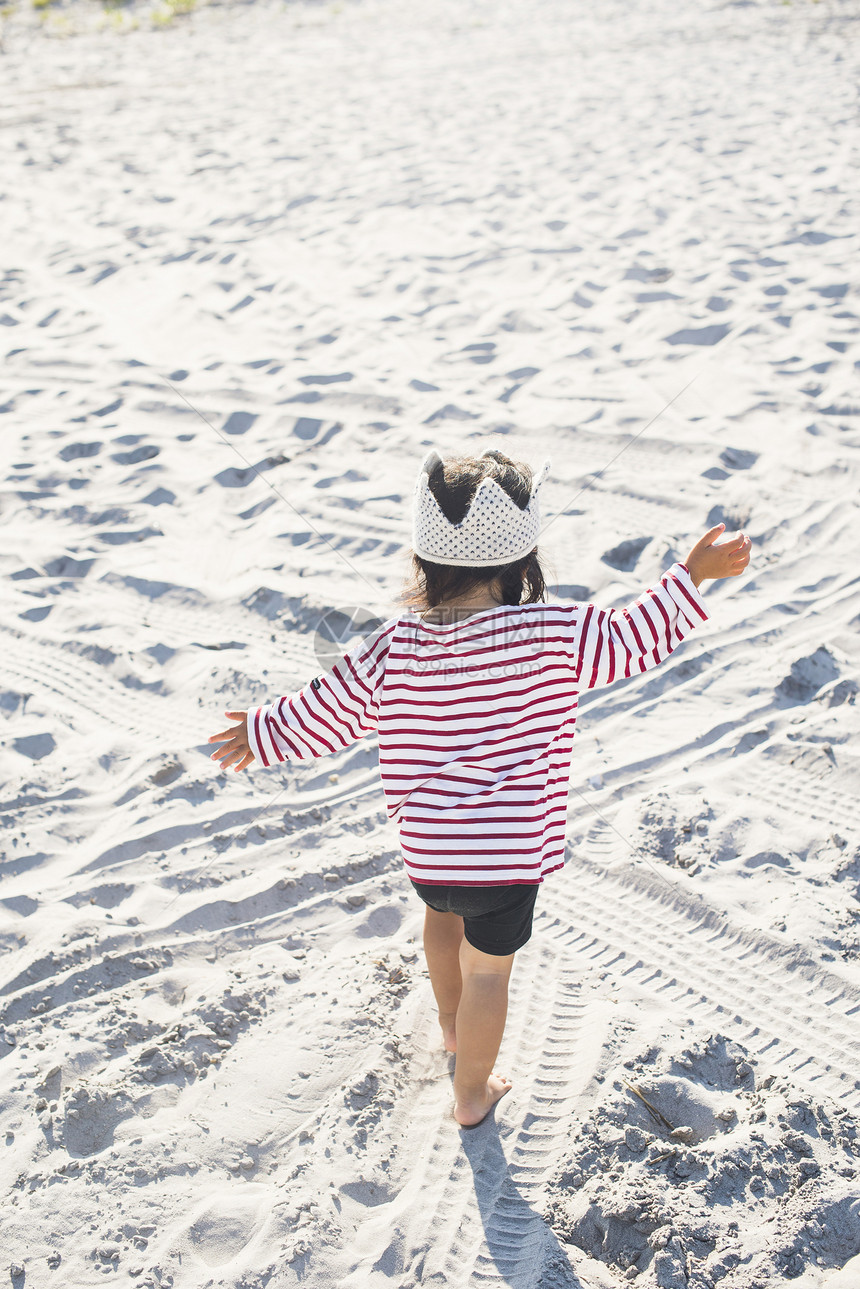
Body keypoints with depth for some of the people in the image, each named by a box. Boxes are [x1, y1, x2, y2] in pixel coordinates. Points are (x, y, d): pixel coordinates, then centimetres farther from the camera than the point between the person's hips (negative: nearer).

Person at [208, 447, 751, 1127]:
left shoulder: (394, 646, -10)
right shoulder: (552, 635, -18)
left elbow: (318, 715, -1)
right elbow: (631, 639, -6)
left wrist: (262, 732, 18)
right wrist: (693, 574, 6)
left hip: (422, 846, 3)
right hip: (509, 852, -3)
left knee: (444, 912, 35)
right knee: (489, 969, 19)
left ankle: (453, 1022, 59)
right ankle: (473, 1092, 40)